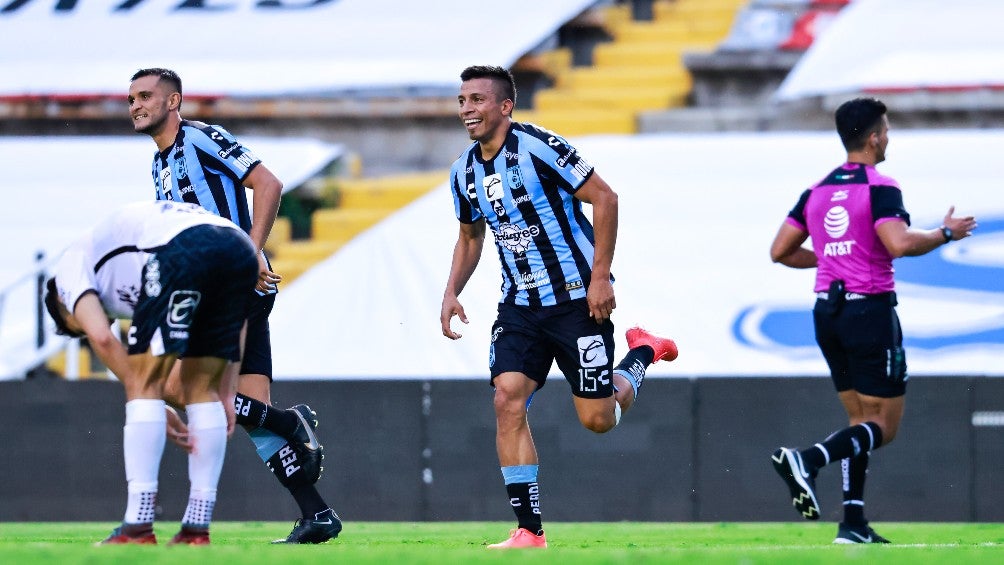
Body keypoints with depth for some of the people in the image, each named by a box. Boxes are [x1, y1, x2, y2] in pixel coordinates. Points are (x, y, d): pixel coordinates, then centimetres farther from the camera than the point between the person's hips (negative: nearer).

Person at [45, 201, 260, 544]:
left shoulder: (70, 265, 24)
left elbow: (100, 336, 6)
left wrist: (160, 405, 10)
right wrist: (226, 390, 33)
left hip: (181, 248, -7)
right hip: (239, 248, 7)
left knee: (144, 384, 2)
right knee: (201, 387, 17)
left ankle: (138, 527, -3)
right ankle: (197, 527, 14)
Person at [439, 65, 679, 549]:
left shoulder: (539, 147, -16)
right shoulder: (464, 173, 5)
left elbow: (604, 198, -14)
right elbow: (470, 236, 23)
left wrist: (600, 277, -18)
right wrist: (452, 292, 7)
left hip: (577, 298, -6)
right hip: (520, 304, 6)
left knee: (597, 419, -3)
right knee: (507, 399, -13)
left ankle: (643, 353, 30)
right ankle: (529, 530, -10)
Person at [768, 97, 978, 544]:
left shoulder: (817, 191, 10)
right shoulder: (879, 188, -11)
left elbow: (780, 251, 11)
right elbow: (900, 243, -25)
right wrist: (946, 233, -9)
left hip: (827, 310, 7)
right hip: (870, 310, -7)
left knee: (862, 420, 14)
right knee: (884, 426, -2)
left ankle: (854, 523, 6)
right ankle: (808, 459, -26)